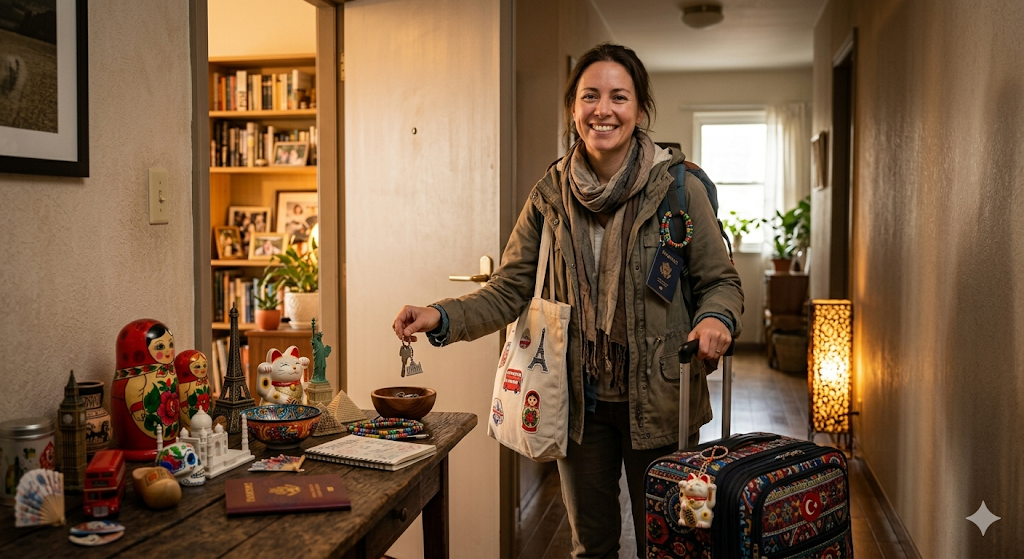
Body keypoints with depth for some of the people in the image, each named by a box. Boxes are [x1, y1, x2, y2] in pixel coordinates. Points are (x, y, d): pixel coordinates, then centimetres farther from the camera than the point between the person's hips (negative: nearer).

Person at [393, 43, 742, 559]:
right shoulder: (551, 195, -2)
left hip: (658, 401, -2)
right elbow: (509, 290, -1)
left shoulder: (680, 188, -9)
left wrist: (716, 318, -25)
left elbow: (720, 281, -2)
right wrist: (441, 318, -17)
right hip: (581, 403, 3)